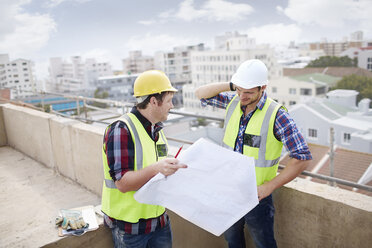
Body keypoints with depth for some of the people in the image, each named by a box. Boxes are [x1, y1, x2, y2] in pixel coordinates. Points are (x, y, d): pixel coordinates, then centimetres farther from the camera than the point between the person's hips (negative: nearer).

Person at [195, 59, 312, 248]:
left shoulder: (276, 115, -21)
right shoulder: (233, 101, -4)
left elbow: (302, 158, -21)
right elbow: (200, 94, 5)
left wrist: (269, 186, -22)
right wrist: (230, 85, -11)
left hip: (256, 196, -5)